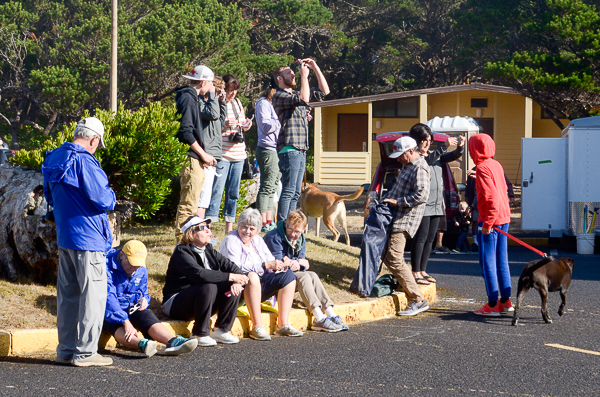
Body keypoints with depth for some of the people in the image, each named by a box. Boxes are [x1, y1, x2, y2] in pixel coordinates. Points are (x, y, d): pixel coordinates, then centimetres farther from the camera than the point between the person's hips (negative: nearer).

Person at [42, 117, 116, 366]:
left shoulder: (54, 159, 9)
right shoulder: (84, 162, -18)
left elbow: (50, 196, 22)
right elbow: (101, 200, -20)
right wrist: (111, 196, 1)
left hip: (64, 237, 9)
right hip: (88, 237, -9)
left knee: (68, 294, 14)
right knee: (93, 294, -2)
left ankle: (66, 350, 19)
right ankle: (85, 352, -1)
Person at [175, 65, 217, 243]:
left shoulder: (192, 98, 19)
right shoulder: (187, 99, -12)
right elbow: (186, 132, -19)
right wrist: (203, 154, -14)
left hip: (195, 160, 10)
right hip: (191, 159, -10)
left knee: (190, 202, 14)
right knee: (189, 203, -10)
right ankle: (183, 240, -10)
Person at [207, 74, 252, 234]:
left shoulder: (237, 102, 14)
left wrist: (246, 125, 2)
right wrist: (224, 125, -22)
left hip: (239, 154, 7)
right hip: (221, 154, -7)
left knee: (233, 192, 10)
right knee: (217, 191, -12)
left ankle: (229, 228, 16)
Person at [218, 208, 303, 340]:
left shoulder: (258, 240, 15)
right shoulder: (231, 241, -9)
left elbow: (270, 261, 11)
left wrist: (277, 265, -15)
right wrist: (266, 265, -27)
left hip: (259, 285, 8)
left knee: (288, 275, -6)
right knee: (252, 276, -38)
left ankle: (283, 324, -14)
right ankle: (257, 327, -41)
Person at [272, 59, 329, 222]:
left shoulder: (296, 94, 22)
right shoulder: (279, 96, -6)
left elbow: (324, 91, 24)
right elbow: (303, 99, -23)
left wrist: (315, 68, 15)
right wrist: (304, 75, -13)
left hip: (301, 150, 9)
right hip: (289, 149, -9)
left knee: (295, 193, 8)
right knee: (288, 190, -13)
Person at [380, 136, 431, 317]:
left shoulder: (420, 169, -15)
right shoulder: (407, 166, 19)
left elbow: (422, 195, -26)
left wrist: (398, 201, -19)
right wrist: (387, 199, 16)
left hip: (405, 220, -11)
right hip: (395, 217, 11)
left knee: (394, 258, -16)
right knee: (388, 257, 14)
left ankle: (417, 300, -14)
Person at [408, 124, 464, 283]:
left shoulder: (434, 154, 16)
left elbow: (452, 156, 11)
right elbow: (427, 161, -26)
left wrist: (460, 147, -11)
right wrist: (444, 146, -34)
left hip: (436, 206, 8)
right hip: (422, 206, -8)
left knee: (429, 240, 10)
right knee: (420, 239, -7)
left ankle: (422, 271, 18)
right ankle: (415, 273, -3)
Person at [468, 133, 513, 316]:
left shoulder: (482, 168, -15)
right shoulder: (496, 165, 11)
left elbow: (492, 196, -22)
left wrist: (487, 222, -20)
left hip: (490, 220, -9)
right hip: (504, 218, 9)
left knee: (487, 262, -3)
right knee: (501, 261, 14)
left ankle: (492, 305, -3)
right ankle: (506, 301, 17)